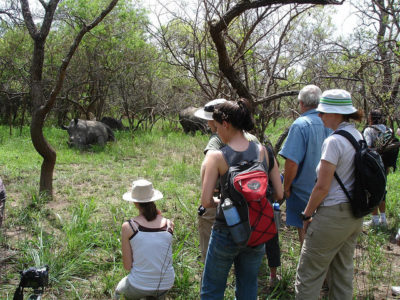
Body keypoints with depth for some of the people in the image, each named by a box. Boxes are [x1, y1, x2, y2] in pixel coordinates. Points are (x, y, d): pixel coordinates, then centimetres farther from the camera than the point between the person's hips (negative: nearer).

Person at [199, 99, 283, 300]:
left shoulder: (216, 156, -15)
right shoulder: (263, 151, -5)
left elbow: (206, 201, -16)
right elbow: (279, 193, -2)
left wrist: (219, 202, 5)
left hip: (226, 233, -4)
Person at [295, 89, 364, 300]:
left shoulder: (334, 142, -19)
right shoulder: (358, 136, 8)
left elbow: (322, 187, -19)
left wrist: (307, 214, -7)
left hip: (333, 215, -9)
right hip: (355, 215, 9)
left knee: (309, 274, 2)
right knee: (343, 270, 20)